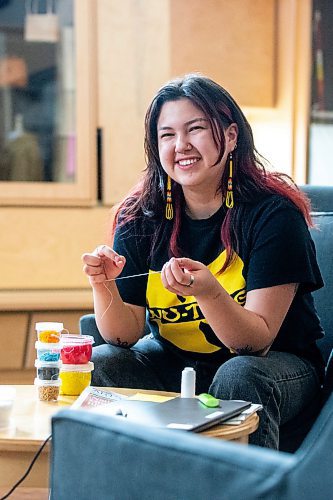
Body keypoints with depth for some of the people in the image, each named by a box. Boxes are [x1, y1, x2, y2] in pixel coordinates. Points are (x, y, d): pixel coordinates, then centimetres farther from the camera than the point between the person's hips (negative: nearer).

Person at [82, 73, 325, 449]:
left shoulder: (274, 213, -17)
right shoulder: (139, 217, -6)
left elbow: (258, 340, -21)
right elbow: (125, 334, -7)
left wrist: (208, 291, -40)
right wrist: (104, 287, -27)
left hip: (275, 361, -3)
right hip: (173, 361, 4)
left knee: (238, 378, -35)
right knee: (96, 365, -20)